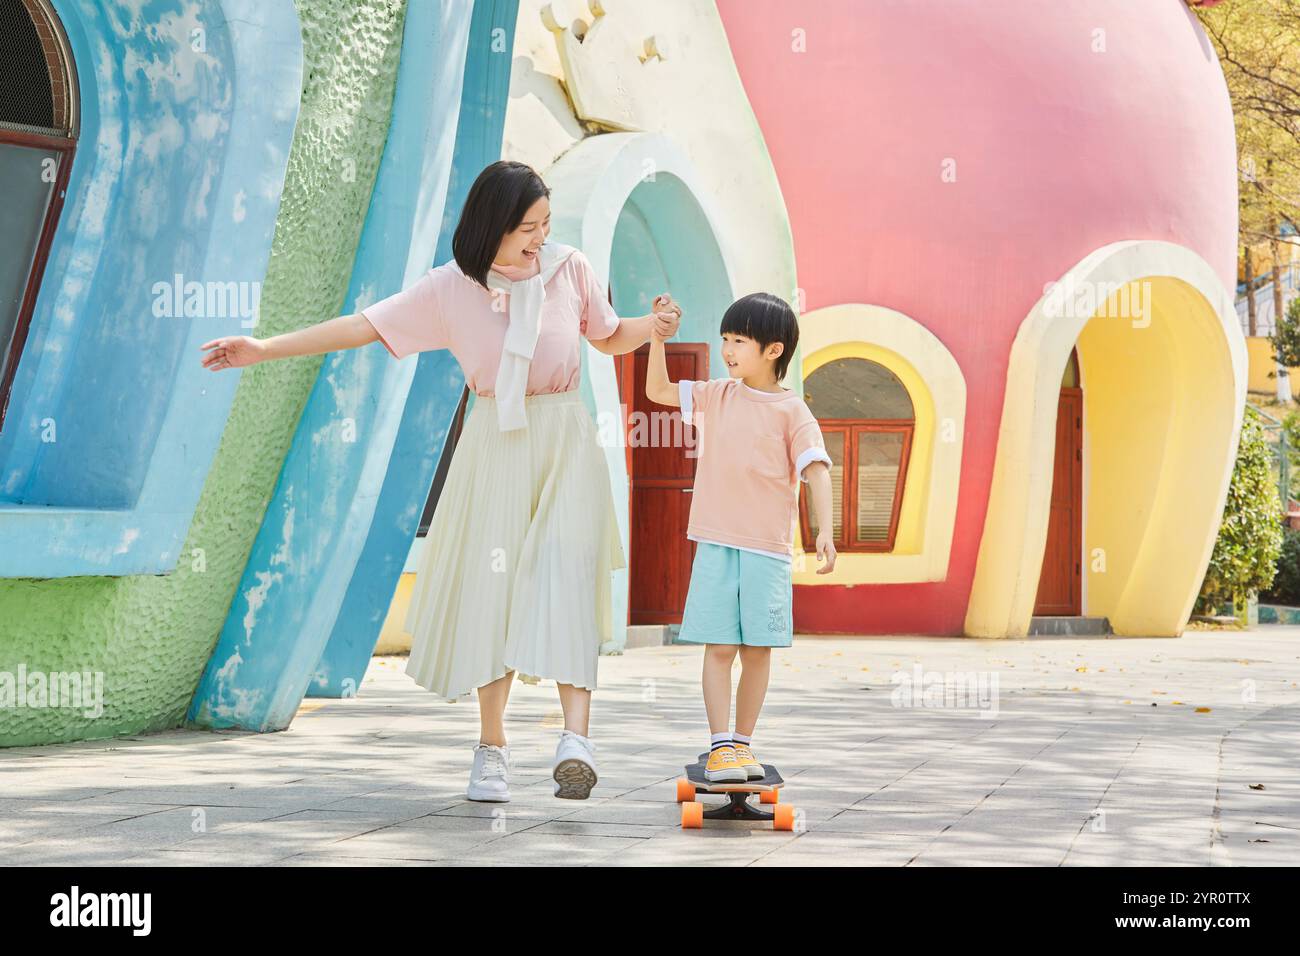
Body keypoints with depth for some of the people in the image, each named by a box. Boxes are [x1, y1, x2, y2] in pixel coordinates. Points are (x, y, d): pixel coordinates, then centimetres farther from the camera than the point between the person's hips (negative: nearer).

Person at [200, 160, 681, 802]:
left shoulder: (570, 269, 3)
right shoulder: (451, 288, -1)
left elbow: (611, 338, 17)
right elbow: (365, 326, -1)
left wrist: (655, 326, -5)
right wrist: (264, 348, -5)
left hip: (564, 441, 0)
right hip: (495, 444, 0)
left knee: (564, 576, -15)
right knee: (491, 585, -1)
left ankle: (575, 736, -25)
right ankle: (491, 748, 10)